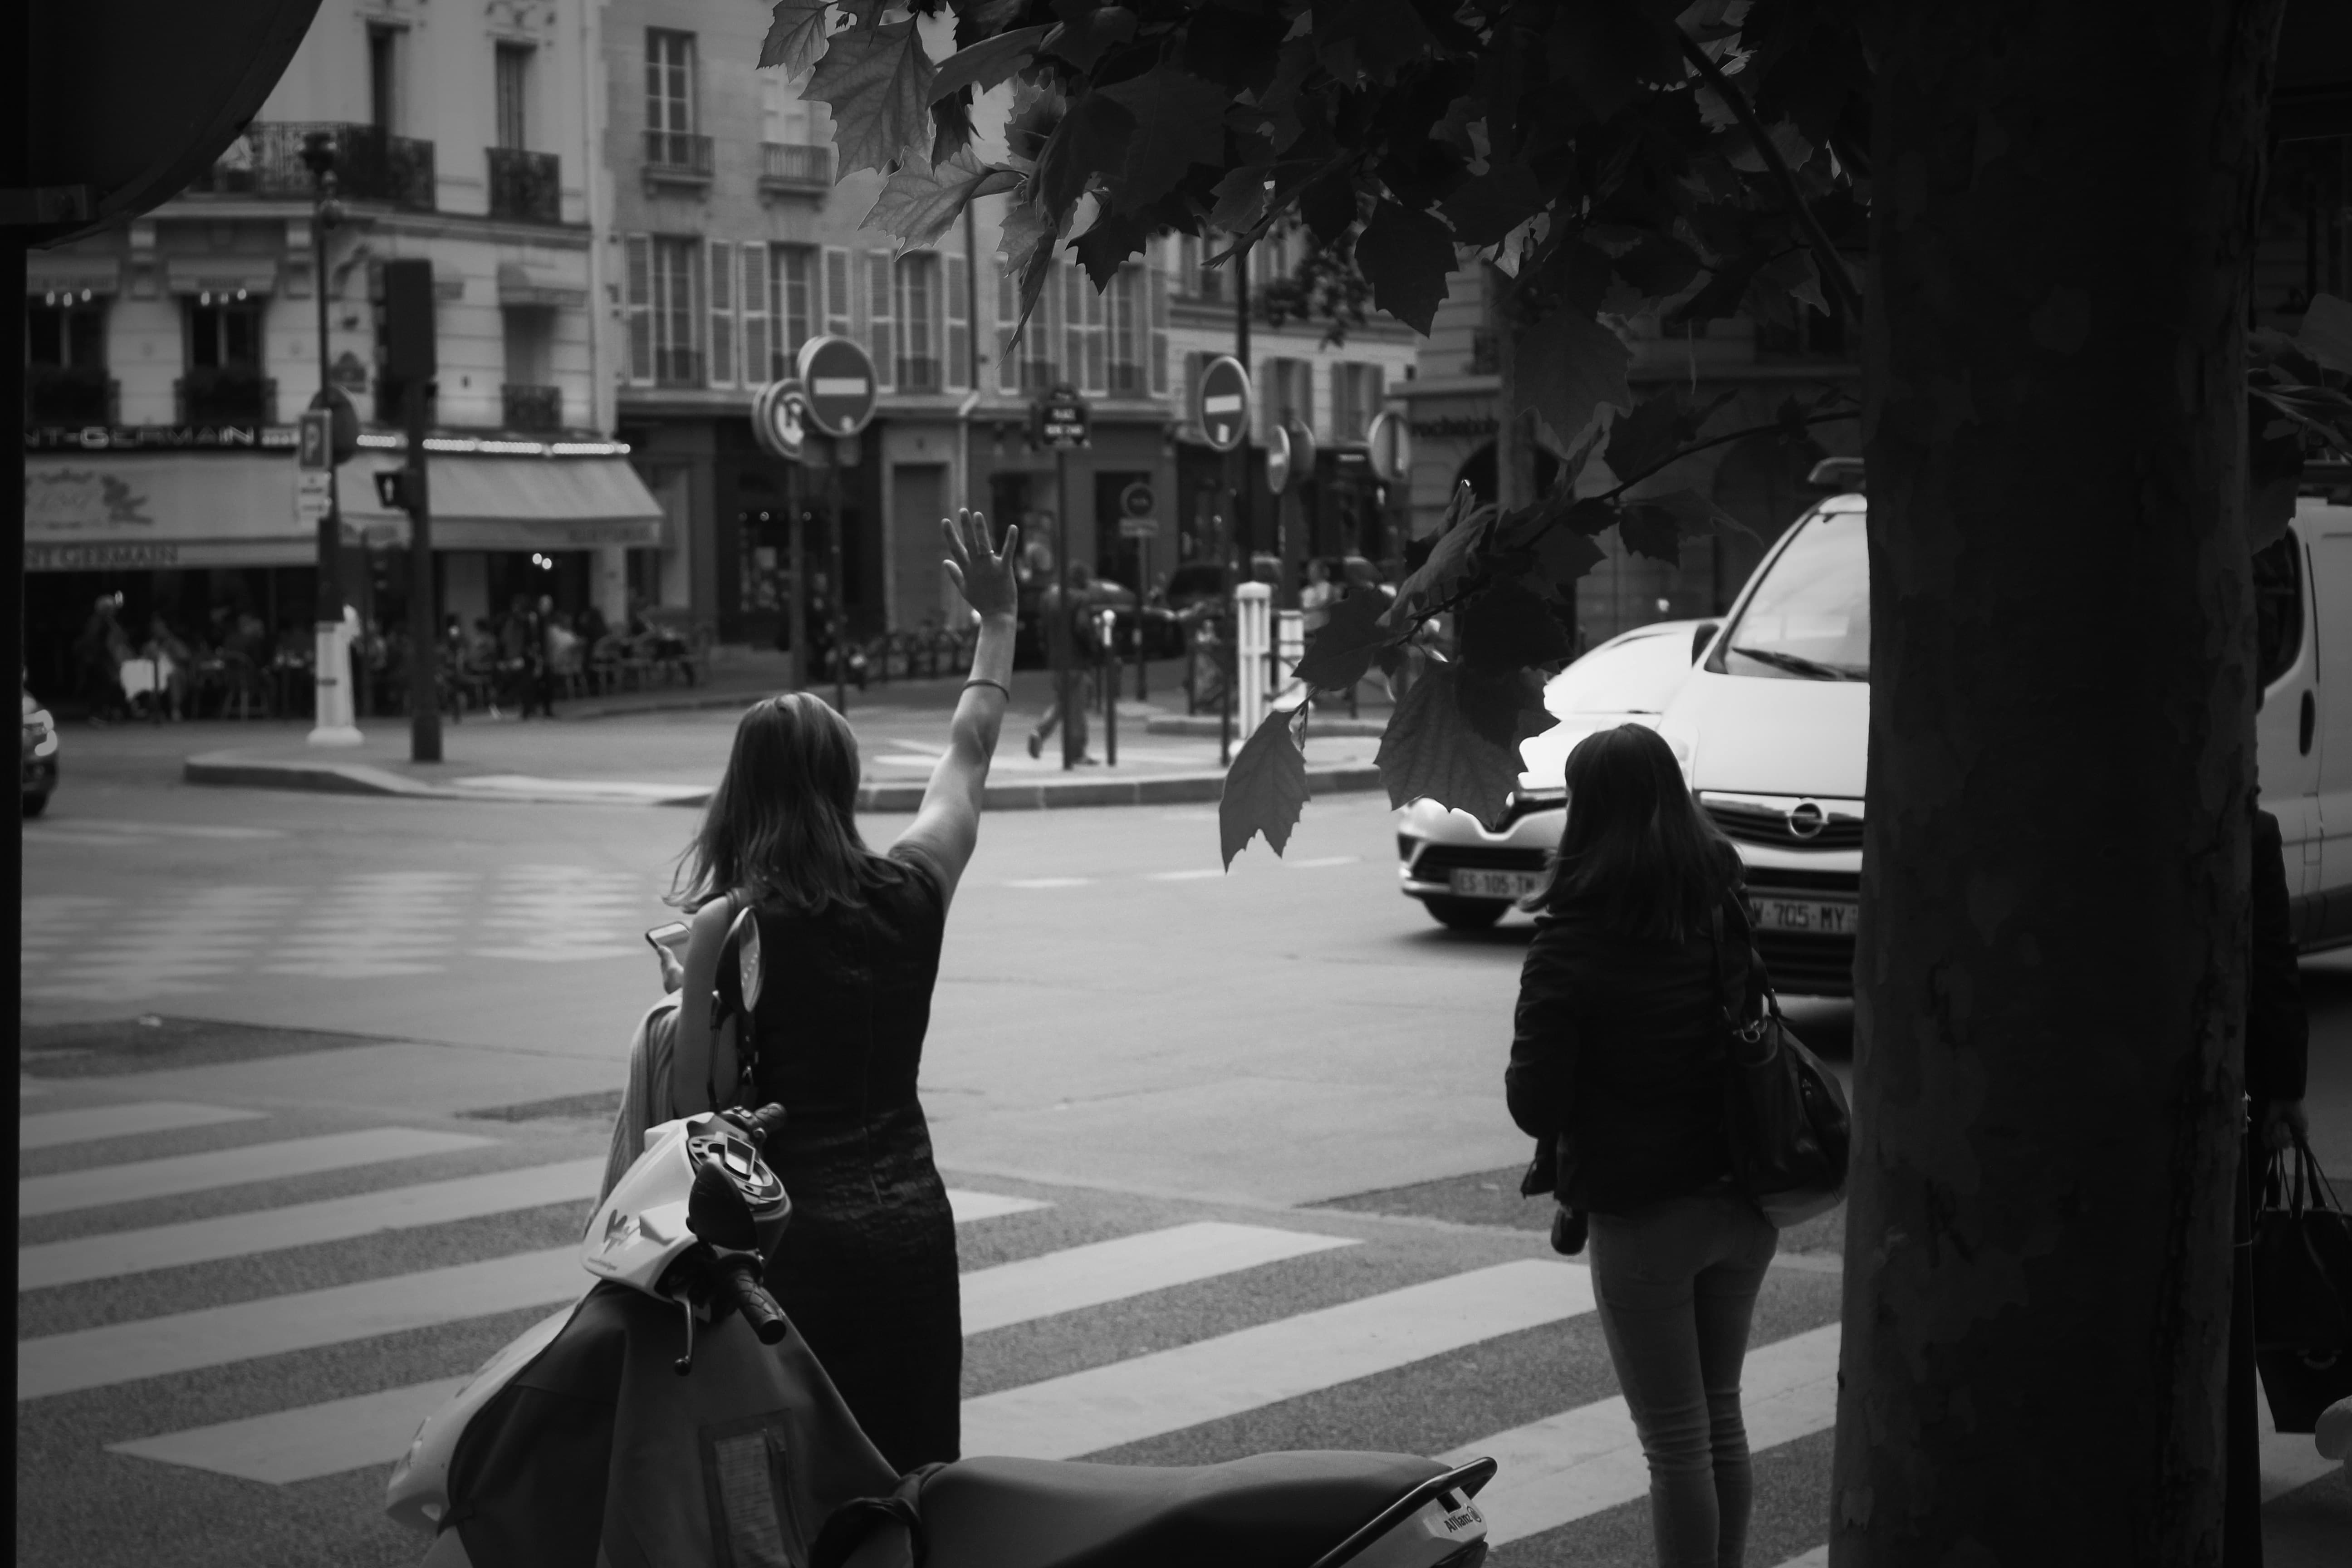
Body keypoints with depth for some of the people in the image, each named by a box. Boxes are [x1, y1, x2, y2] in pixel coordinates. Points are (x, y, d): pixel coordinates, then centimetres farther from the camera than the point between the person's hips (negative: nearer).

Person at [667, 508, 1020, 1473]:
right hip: (914, 1221, 4)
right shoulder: (911, 890, 1)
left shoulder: (731, 923, -11)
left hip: (799, 1237, -4)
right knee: (918, 1469, 13)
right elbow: (969, 759, 18)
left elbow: (696, 1103, -9)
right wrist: (997, 620, 29)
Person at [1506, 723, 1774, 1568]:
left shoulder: (1572, 944, -18)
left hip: (1642, 1216, -6)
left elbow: (1534, 1104, -17)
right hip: (1741, 1202, 6)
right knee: (1721, 1418, 21)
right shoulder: (1724, 911, 0)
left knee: (1675, 1443, 5)